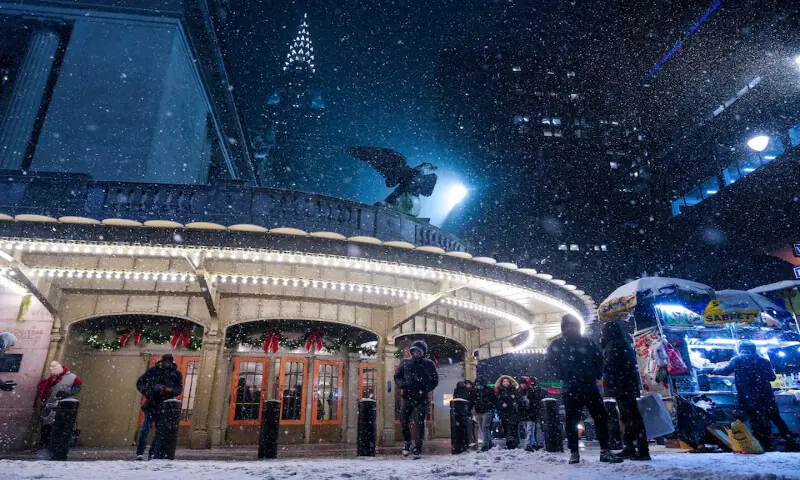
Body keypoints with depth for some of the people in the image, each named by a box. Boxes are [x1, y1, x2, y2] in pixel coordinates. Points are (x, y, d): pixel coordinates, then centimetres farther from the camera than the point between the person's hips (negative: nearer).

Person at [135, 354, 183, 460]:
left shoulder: (176, 374, 3)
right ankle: (139, 453, 2)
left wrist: (170, 390, -21)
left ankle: (153, 453, 17)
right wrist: (145, 391, -11)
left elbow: (179, 389, -1)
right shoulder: (153, 370, 2)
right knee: (146, 428, -7)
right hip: (151, 404, -1)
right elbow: (140, 382, 7)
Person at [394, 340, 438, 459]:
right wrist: (402, 384, -10)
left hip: (422, 399, -2)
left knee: (419, 424, -3)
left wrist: (424, 389, -11)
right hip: (407, 397, 2)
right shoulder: (405, 363, 3)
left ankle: (417, 449, 10)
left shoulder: (429, 364, -2)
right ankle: (407, 442, 32)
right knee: (404, 422, 6)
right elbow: (397, 377, 10)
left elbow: (435, 381, 3)